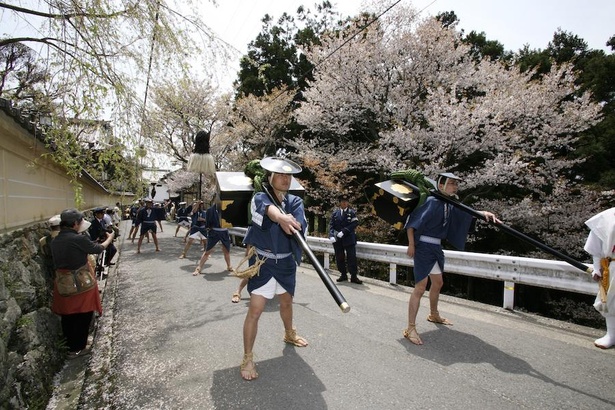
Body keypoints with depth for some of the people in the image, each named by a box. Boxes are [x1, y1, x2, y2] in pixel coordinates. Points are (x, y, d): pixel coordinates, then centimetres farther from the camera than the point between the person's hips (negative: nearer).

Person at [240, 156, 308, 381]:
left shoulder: (295, 201, -2)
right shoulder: (260, 198, -15)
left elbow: (300, 227, -18)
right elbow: (270, 209, -41)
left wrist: (289, 223, -40)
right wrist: (282, 219, -62)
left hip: (286, 262, 5)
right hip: (263, 262, -4)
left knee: (286, 301, 24)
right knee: (255, 310, -7)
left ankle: (289, 334, 51)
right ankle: (247, 359, 11)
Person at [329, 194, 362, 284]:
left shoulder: (352, 212, 1)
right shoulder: (335, 213, 7)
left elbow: (354, 223, -10)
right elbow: (331, 225, 3)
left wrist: (343, 232, -19)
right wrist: (331, 235, -14)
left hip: (349, 239, -2)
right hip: (337, 240, 3)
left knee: (352, 257, -3)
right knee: (339, 258, 9)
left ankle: (354, 276, 3)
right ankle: (343, 274, 23)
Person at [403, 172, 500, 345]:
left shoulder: (450, 205, 9)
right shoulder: (432, 202, -16)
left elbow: (467, 211, 20)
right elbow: (411, 222, -18)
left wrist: (484, 213, 0)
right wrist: (411, 245, -19)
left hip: (436, 248, 10)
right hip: (424, 247, -9)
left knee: (437, 283, 22)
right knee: (420, 287, -12)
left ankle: (434, 315, 44)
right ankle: (410, 329, -6)